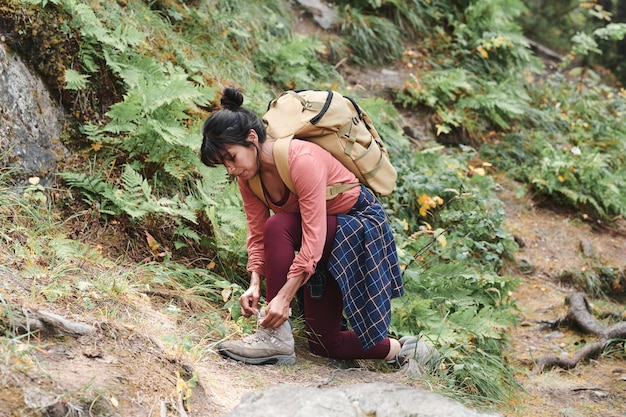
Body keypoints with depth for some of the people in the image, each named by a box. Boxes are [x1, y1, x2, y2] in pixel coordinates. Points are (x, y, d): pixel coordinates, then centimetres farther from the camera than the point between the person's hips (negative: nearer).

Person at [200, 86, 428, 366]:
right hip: (325, 243, 8)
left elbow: (313, 235, -35)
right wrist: (255, 284, -23)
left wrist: (283, 297, -39)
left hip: (358, 224, -8)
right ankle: (400, 350, 25)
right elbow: (257, 235, -6)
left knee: (279, 226, -34)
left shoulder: (302, 160, -32)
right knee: (323, 344, 3)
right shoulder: (248, 177, -8)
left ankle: (277, 339, -29)